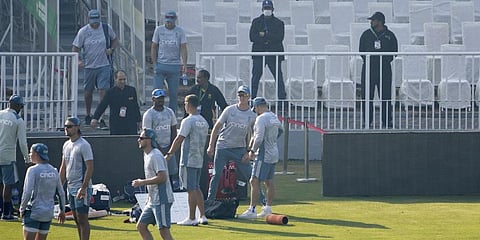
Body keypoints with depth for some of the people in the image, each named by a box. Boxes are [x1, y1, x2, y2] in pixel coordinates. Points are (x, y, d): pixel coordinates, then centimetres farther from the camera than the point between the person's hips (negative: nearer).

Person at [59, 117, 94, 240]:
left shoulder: (84, 145, -12)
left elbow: (90, 168, -17)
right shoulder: (66, 145, 13)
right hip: (70, 187, 9)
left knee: (82, 219, -9)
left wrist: (83, 188, -22)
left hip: (81, 188, -9)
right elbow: (63, 167, 20)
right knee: (76, 218, 11)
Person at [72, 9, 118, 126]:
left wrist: (111, 49, -2)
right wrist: (77, 61, -16)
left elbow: (115, 40, 17)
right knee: (88, 92, 11)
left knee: (103, 91, -10)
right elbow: (75, 48, 0)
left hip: (104, 66, -1)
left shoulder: (106, 28, 0)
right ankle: (88, 116, 30)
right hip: (89, 67, 1)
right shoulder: (83, 32, -4)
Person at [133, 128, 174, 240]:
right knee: (141, 226, 13)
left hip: (162, 200, -11)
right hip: (153, 201, 11)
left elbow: (162, 177, -25)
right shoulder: (147, 155, 16)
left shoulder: (156, 156, -16)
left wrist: (142, 182, -19)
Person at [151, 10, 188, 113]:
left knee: (174, 93, 2)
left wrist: (184, 64, -12)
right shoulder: (159, 30, 5)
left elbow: (183, 49, 0)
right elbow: (154, 47, 8)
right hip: (160, 65, 0)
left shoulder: (180, 31, 3)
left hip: (174, 66, 0)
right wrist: (154, 64, -1)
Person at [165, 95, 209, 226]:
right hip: (199, 160, 8)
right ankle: (203, 216, 14)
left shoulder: (188, 121, -14)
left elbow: (179, 139, -18)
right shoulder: (204, 121, 12)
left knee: (191, 189, -5)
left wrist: (169, 154, -12)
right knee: (196, 188, 15)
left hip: (189, 160, -8)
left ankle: (191, 218, -3)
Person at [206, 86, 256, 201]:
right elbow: (216, 127, -1)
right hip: (222, 147, -1)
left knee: (250, 175, -2)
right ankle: (210, 200, 9)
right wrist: (211, 146, -6)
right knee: (216, 175, 0)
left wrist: (249, 152, -3)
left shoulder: (252, 116, 1)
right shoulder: (230, 110, -3)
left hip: (239, 149, 1)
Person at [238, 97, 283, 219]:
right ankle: (268, 209, 19)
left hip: (264, 154, -10)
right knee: (269, 182, 15)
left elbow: (259, 138, -23)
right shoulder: (274, 117, 11)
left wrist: (252, 151, -11)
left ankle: (252, 210, -13)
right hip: (274, 153, 10)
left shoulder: (261, 118, -17)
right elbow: (280, 130, 29)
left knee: (255, 181, -9)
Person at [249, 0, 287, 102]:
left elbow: (279, 37, -6)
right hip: (258, 52, 1)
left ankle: (282, 97, -1)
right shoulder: (256, 22, 11)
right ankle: (252, 97, 2)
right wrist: (269, 37, -12)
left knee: (278, 76, -4)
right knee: (256, 76, -2)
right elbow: (252, 37, -2)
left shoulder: (278, 23, 9)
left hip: (274, 53, -1)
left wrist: (264, 35, -11)